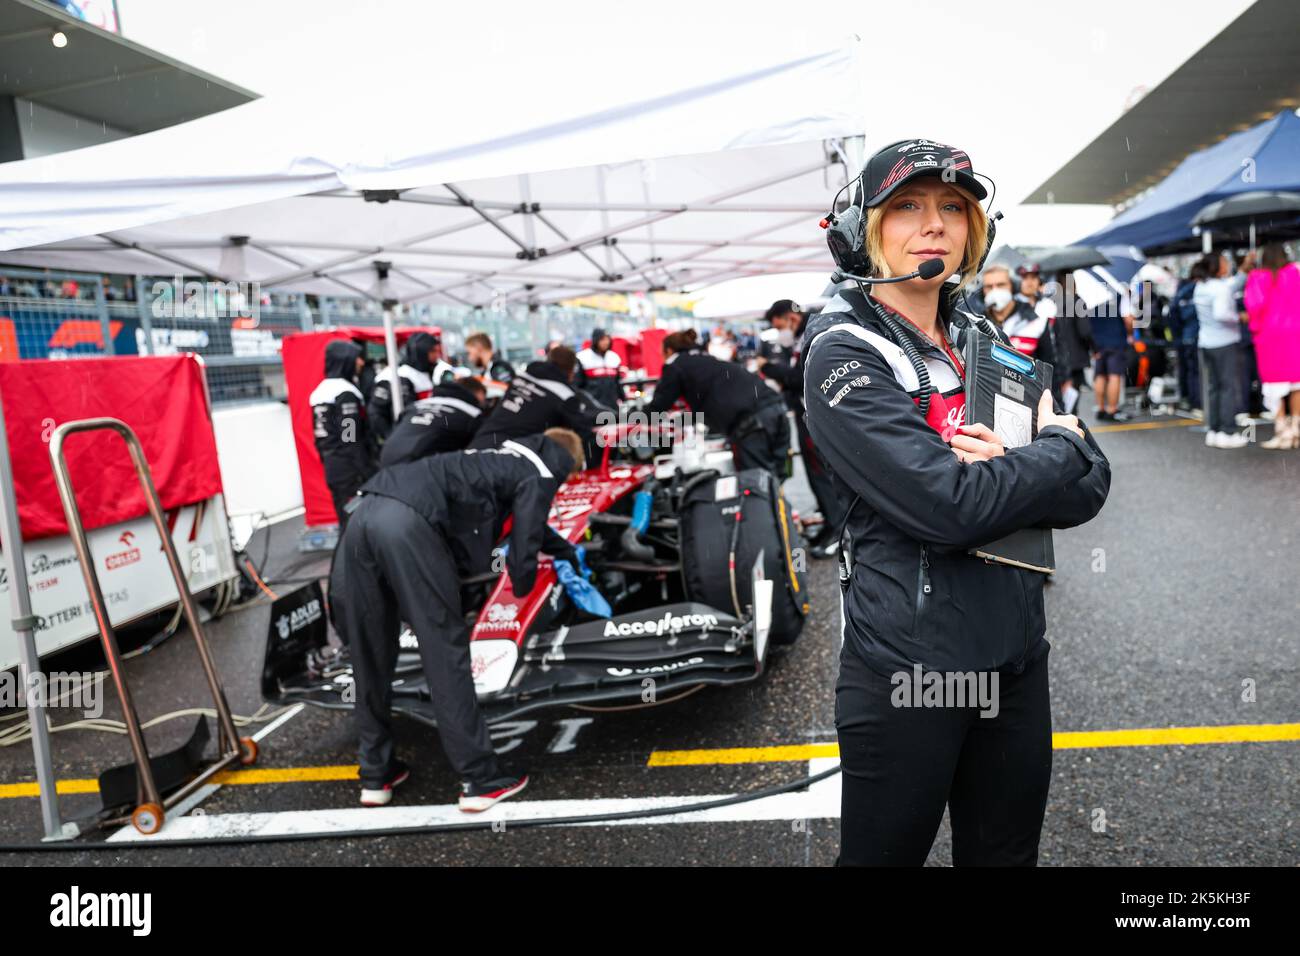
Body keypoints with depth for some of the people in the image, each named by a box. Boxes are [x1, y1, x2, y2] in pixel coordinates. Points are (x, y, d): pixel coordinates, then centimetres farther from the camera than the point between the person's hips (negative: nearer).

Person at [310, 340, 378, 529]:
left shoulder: (319, 392, 13)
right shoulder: (345, 393, -14)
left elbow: (319, 435, 16)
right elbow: (352, 439, -19)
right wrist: (367, 474, -17)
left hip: (333, 467, 9)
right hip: (351, 468, -9)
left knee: (345, 519, 14)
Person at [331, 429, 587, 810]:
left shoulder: (505, 458, 35)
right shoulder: (540, 474, 11)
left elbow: (527, 520, 54)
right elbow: (523, 547, 0)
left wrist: (566, 550, 69)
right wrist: (524, 585, 22)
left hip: (366, 512, 9)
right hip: (410, 523, -9)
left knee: (370, 655, 14)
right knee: (445, 653, -1)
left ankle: (376, 774, 26)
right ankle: (479, 779, 5)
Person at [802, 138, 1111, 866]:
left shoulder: (985, 344, 10)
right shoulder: (844, 351, -11)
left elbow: (1089, 486, 3)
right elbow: (947, 507, -22)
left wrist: (1006, 470, -17)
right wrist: (1055, 448, -6)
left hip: (1016, 659, 6)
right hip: (906, 664, -6)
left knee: (1005, 853, 20)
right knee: (886, 851, 11)